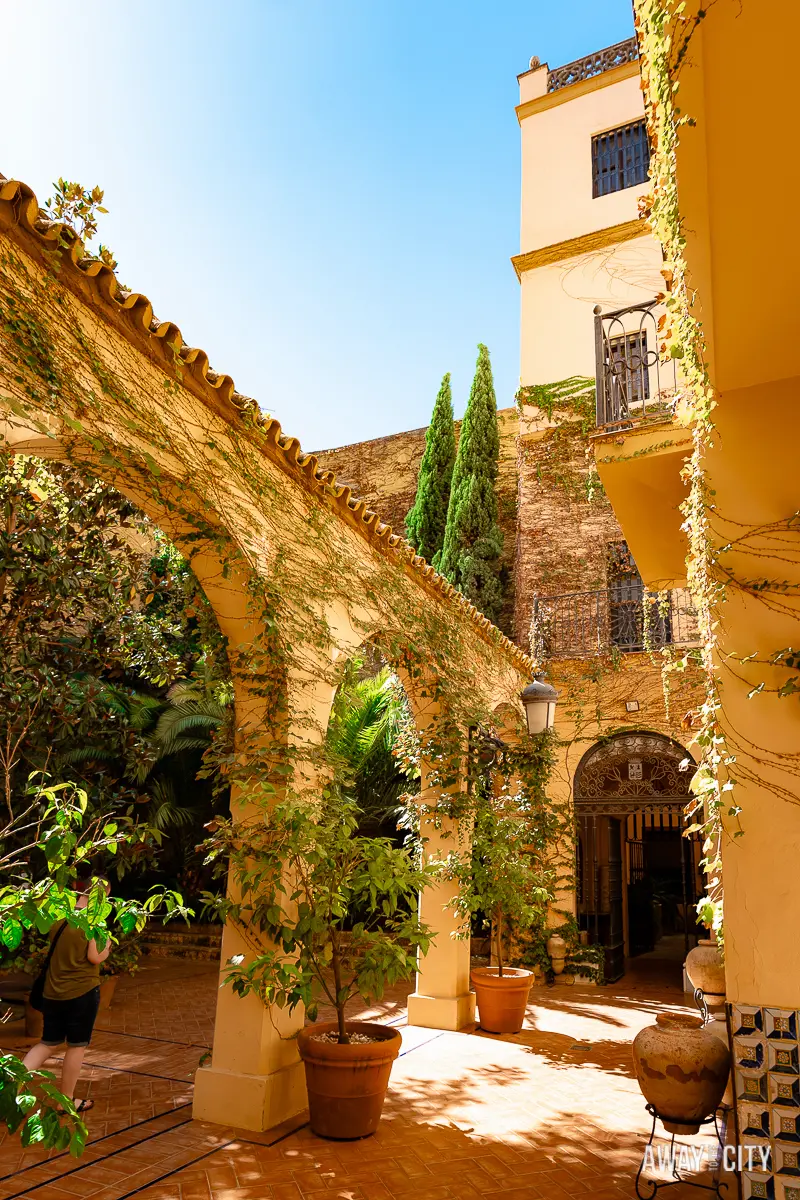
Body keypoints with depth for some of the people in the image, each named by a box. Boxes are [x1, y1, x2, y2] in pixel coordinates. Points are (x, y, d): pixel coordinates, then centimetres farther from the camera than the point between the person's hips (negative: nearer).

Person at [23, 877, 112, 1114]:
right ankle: (67, 1100, 19)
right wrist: (107, 945, 0)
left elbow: (56, 947, 16)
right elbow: (95, 957, -18)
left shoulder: (59, 915, 5)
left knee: (47, 1043, 19)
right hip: (83, 990, -6)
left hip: (53, 991, 6)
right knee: (77, 1046, 9)